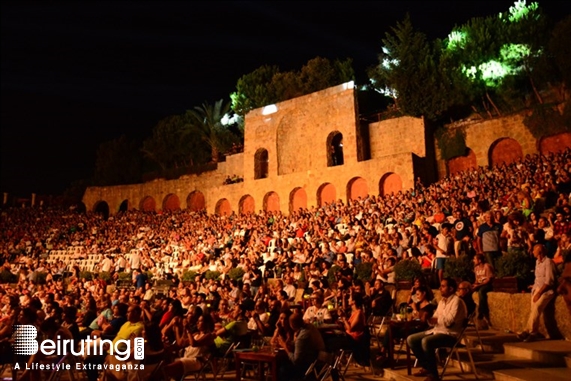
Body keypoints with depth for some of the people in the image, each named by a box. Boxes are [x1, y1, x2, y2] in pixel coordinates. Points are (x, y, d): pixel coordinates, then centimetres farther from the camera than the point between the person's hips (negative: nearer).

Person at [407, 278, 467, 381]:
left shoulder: (457, 301, -13)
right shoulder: (442, 301, 14)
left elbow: (449, 321, -23)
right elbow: (435, 319, 13)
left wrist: (435, 319, -10)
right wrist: (427, 318, -9)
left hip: (450, 334, -9)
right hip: (437, 330, 9)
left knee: (426, 342, -34)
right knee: (411, 339, -2)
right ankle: (426, 367, 10)